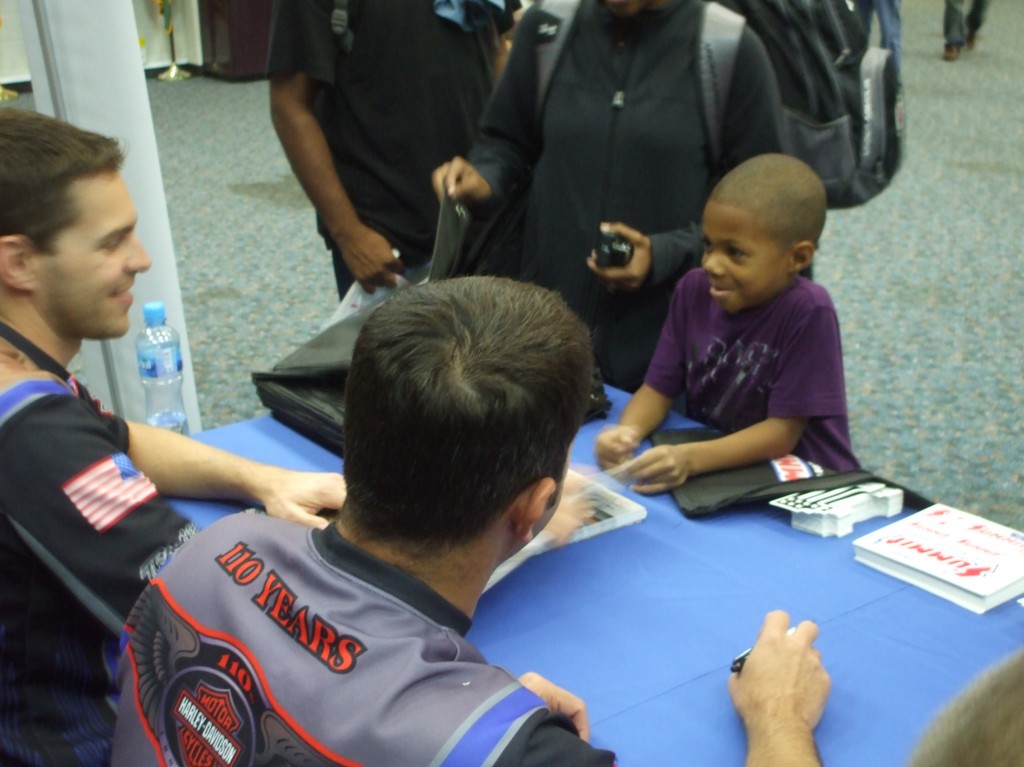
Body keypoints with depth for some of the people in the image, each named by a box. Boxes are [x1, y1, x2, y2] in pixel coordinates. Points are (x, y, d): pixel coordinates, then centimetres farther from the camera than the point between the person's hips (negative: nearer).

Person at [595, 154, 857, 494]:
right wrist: (629, 431, -21)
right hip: (714, 475, 5)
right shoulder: (694, 290, -4)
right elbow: (660, 386, 0)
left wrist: (691, 459, -30)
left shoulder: (808, 312, -19)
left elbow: (783, 431, -18)